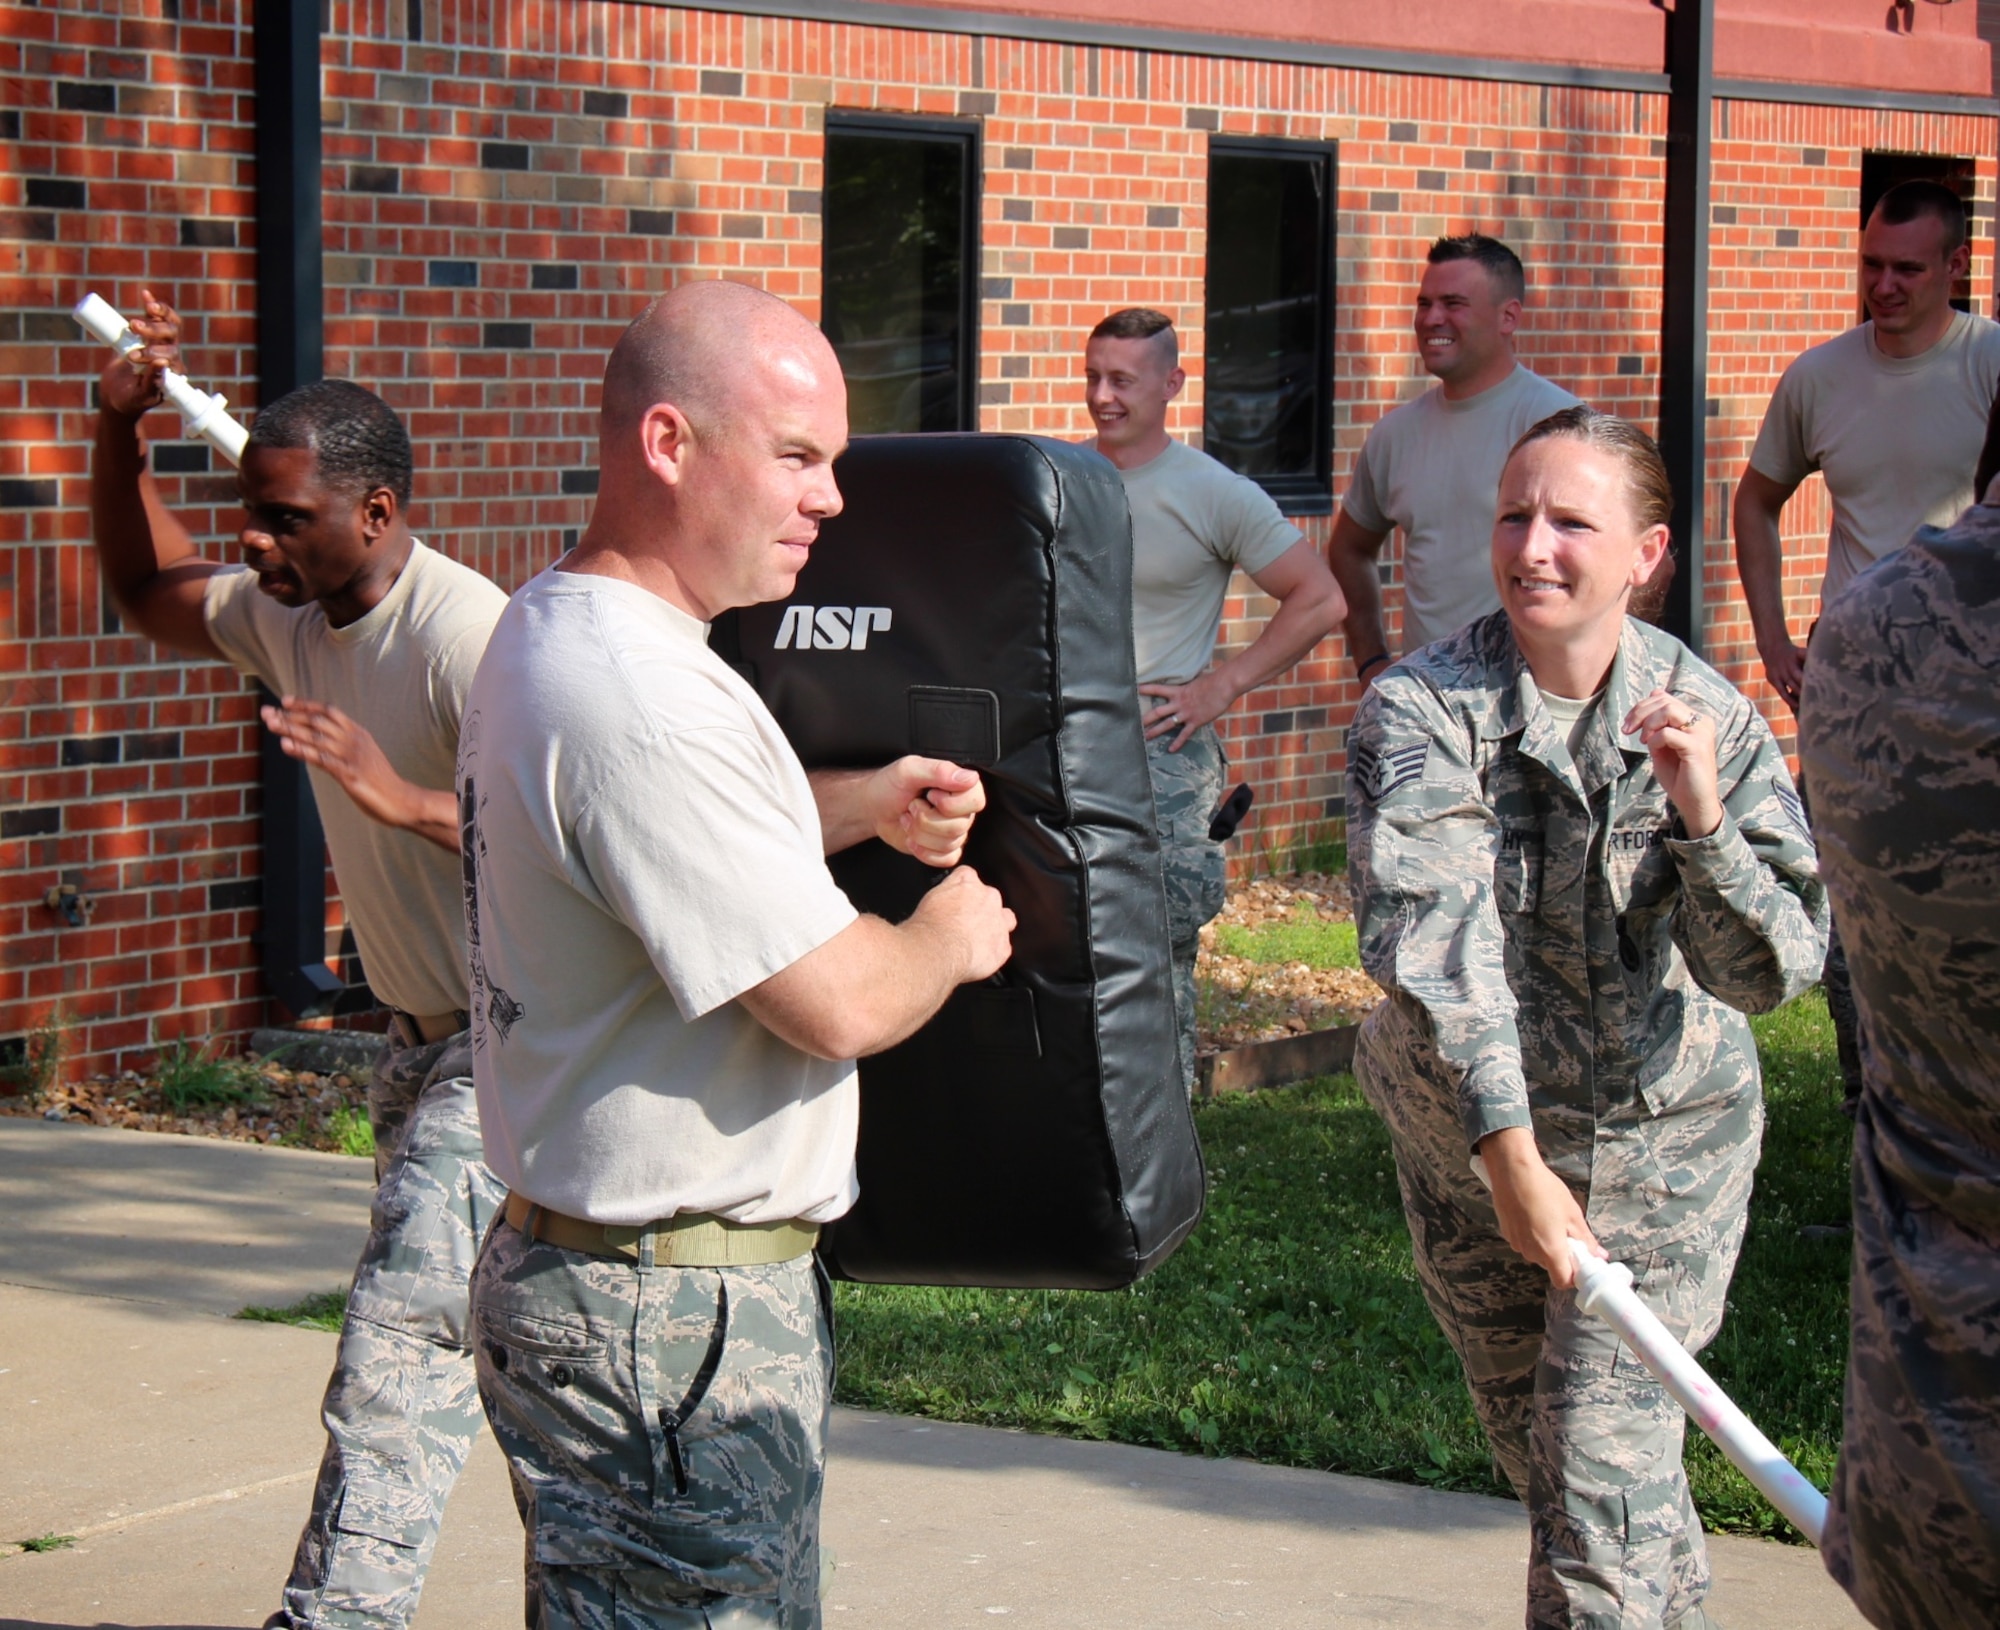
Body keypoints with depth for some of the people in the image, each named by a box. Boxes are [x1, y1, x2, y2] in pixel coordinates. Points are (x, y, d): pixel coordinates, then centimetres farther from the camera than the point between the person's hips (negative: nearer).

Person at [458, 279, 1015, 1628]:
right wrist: (949, 937, -1)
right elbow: (838, 1004, -23)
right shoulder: (641, 697, -23)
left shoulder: (545, 632, 11)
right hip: (674, 1319, -11)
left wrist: (864, 806, 12)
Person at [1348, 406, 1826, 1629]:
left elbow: (1773, 973, -14)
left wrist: (1703, 818, -32)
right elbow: (1433, 938, -31)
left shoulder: (1708, 718, -12)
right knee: (1540, 1449, 18)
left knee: (1607, 1466, -12)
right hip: (1468, 1142, 2)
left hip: (1660, 1140, -1)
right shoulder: (1423, 712, -17)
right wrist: (1510, 1156, -43)